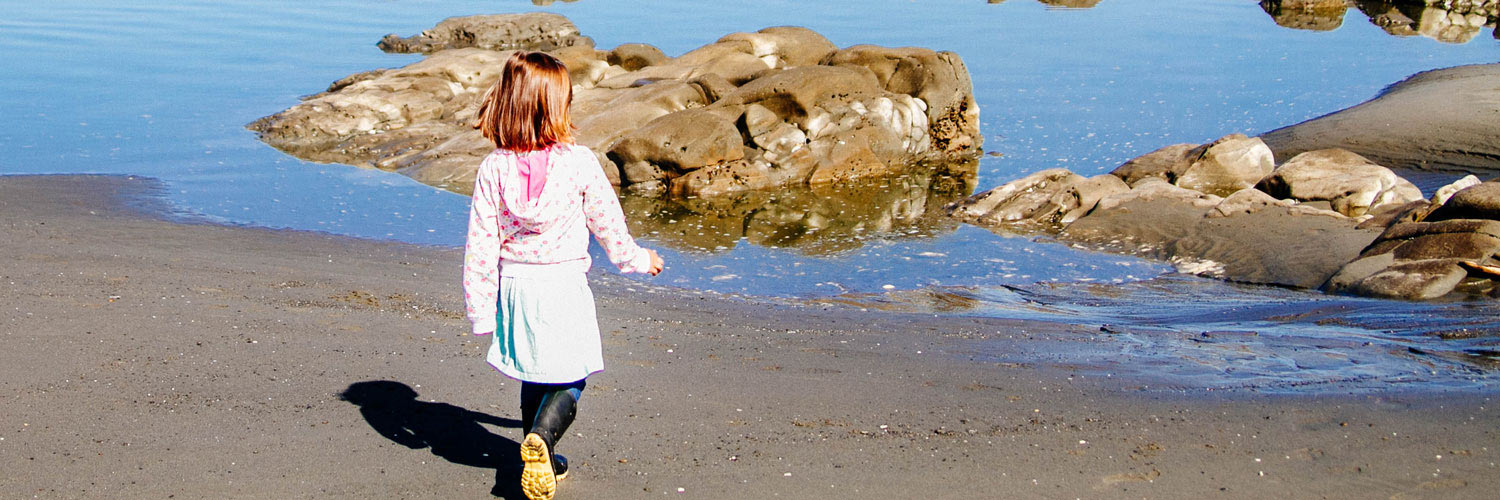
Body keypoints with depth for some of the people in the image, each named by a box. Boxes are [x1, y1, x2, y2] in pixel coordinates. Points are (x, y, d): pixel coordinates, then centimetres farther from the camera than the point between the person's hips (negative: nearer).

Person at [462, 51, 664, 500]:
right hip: (564, 282, -3)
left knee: (534, 378, 20)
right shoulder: (579, 163, -13)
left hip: (515, 285, 3)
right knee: (569, 378, 7)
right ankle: (542, 437, -20)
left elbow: (481, 243, -6)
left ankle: (542, 462, 27)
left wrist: (480, 307, 2)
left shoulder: (494, 168, -7)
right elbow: (606, 222, -1)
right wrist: (636, 258, 18)